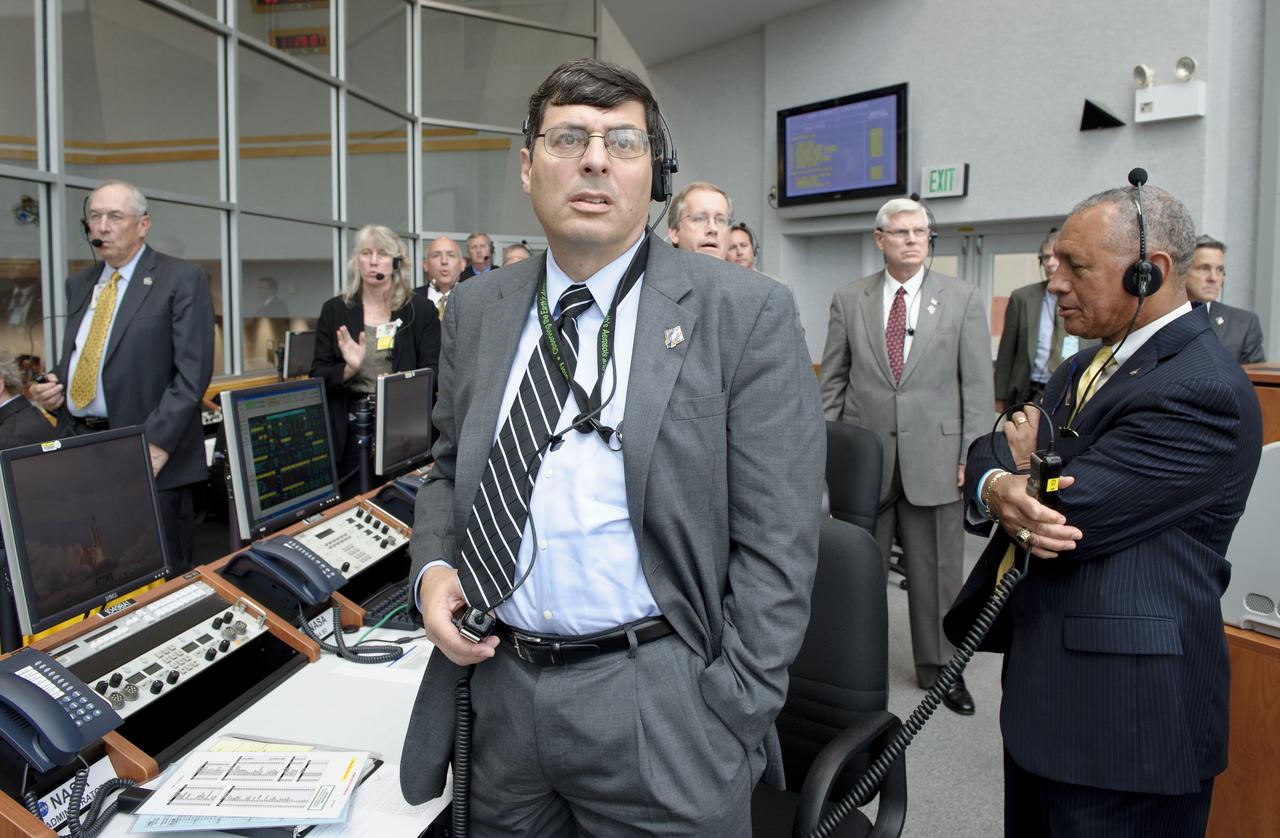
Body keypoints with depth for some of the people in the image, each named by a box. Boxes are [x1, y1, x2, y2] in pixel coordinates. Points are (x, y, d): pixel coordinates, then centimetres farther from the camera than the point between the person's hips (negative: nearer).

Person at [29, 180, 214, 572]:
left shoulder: (182, 279, -4)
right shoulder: (79, 284, 17)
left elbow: (193, 371, -12)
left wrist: (157, 443, -20)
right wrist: (52, 385, 3)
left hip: (148, 456, -6)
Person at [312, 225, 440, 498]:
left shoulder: (420, 309, 2)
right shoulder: (334, 310, 7)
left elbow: (433, 371, -2)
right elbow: (318, 374, 5)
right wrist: (348, 370, -15)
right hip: (349, 431, 1)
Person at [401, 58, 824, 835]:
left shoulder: (747, 314, -9)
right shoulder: (477, 311, 5)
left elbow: (776, 542, -10)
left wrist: (729, 725, -13)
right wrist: (433, 565, -1)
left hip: (658, 707, -4)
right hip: (498, 692, 5)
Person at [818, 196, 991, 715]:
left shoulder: (964, 300, 3)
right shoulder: (848, 300, 5)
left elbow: (977, 383, 1)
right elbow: (831, 381, 7)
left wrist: (972, 455, -4)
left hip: (935, 457, 0)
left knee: (937, 570, 9)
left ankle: (939, 667, 27)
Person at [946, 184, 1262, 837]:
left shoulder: (1203, 393, -20)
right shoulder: (1088, 366, 10)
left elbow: (1068, 515, -26)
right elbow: (986, 458, 5)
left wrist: (1018, 463, -6)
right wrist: (999, 488, -18)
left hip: (1123, 709, -8)